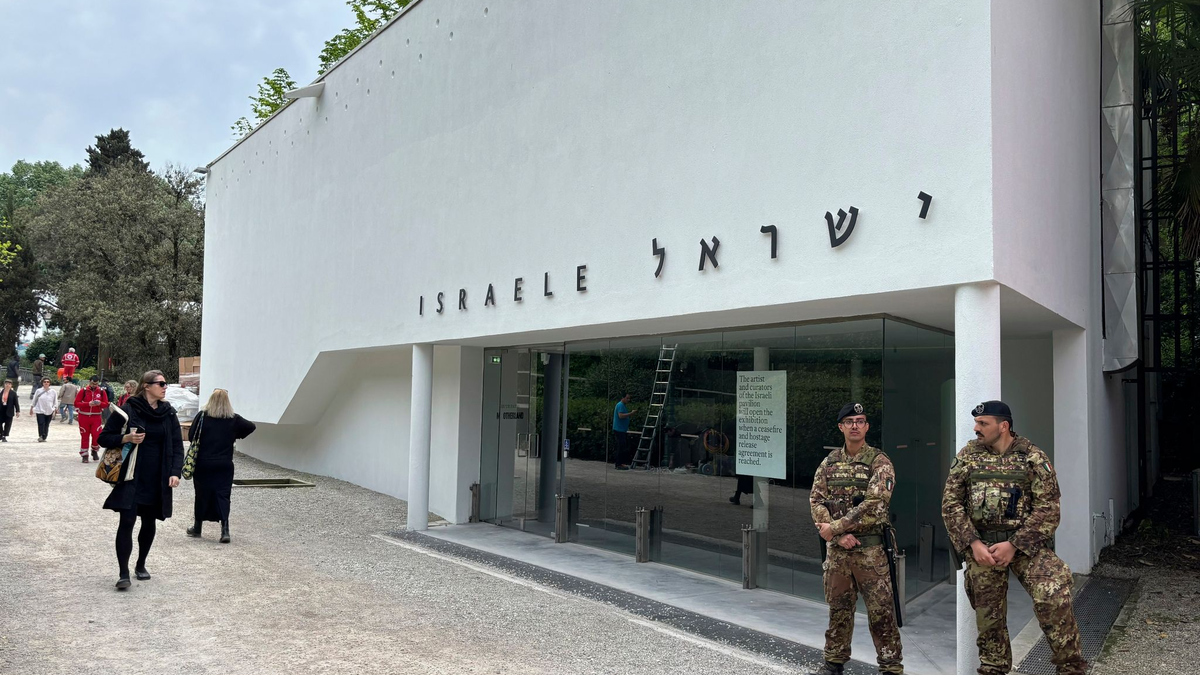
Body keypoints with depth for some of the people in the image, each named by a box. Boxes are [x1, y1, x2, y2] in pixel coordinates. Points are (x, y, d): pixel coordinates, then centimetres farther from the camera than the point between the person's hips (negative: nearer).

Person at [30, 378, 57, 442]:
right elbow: (34, 401, 10)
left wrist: (54, 411, 2)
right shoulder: (38, 391, 1)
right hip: (40, 411, -1)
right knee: (41, 424, -14)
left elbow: (55, 402, 8)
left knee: (46, 425, 5)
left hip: (49, 412, 1)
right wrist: (31, 409, 12)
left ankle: (44, 438, 12)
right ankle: (40, 436, -7)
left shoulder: (53, 392, 3)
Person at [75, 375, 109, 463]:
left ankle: (94, 451, 18)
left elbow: (106, 404, 2)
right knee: (85, 436, 6)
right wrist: (88, 404, -21)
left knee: (97, 435, -8)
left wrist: (100, 403, -19)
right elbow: (76, 403, -8)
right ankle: (84, 455, 15)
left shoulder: (102, 392, 2)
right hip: (84, 417, -1)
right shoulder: (83, 391, -3)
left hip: (96, 417, 1)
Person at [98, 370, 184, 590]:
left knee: (149, 523, 13)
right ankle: (124, 573, -5)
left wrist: (175, 472, -4)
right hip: (131, 477, -4)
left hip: (157, 479, 4)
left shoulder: (168, 413, 6)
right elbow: (104, 438, 0)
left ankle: (141, 565, 30)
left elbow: (177, 446, 8)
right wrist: (126, 438, -18)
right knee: (127, 522, -10)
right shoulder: (128, 410, -5)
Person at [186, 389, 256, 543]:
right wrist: (237, 435, 9)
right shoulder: (233, 419, -3)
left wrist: (204, 440, 12)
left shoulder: (202, 416, -7)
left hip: (203, 464, 0)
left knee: (202, 495, 13)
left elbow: (191, 436, -7)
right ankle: (225, 530, -9)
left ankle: (197, 528, 27)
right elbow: (251, 426, 0)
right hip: (225, 465, 0)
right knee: (223, 496, 2)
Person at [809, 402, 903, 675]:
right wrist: (839, 536, -11)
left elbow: (873, 504, -17)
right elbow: (816, 502, 2)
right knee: (838, 608, 14)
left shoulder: (879, 462, -6)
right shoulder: (829, 463, 7)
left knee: (880, 611, 1)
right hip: (836, 547, 4)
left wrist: (835, 527, -17)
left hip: (870, 548, -4)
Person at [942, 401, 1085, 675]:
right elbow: (950, 504, 1)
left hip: (1025, 542, -2)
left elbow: (1048, 509, -8)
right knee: (988, 613, 8)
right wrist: (973, 543, -11)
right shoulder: (967, 456, 4)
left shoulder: (1033, 457, -2)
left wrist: (1013, 545, -17)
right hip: (980, 544, 2)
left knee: (1053, 597, -21)